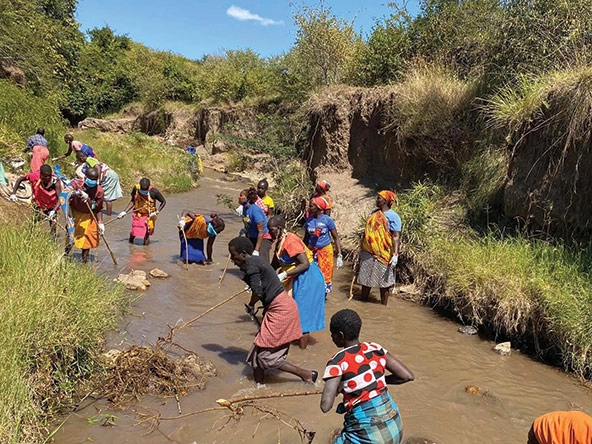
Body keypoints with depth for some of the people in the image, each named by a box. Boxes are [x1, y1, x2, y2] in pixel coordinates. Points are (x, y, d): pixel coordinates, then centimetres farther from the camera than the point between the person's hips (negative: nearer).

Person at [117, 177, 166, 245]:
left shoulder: (154, 191, -20)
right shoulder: (136, 188, -11)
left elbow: (163, 201, -7)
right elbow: (132, 201, 4)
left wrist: (157, 212, -15)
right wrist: (124, 212, 1)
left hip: (149, 216, -2)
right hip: (137, 214, 2)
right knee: (133, 233, 2)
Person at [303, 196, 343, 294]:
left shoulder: (327, 220, -14)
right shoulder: (309, 220, -2)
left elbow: (336, 238, -9)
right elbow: (306, 238, 9)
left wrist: (339, 255, -15)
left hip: (325, 251, -3)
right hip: (312, 251, 3)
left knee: (325, 275, 5)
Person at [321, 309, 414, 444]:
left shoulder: (338, 361, -14)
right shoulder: (375, 349, 1)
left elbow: (325, 406, -20)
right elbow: (408, 376, 4)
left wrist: (338, 389, 0)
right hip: (395, 427, 7)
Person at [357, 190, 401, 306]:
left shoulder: (393, 216, -11)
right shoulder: (374, 213, 10)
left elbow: (396, 237, -16)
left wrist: (395, 254, -25)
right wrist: (362, 249, 19)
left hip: (383, 254, -7)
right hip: (368, 252, 7)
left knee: (383, 280, 5)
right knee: (365, 277, 14)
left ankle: (384, 305, 18)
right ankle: (363, 301, 29)